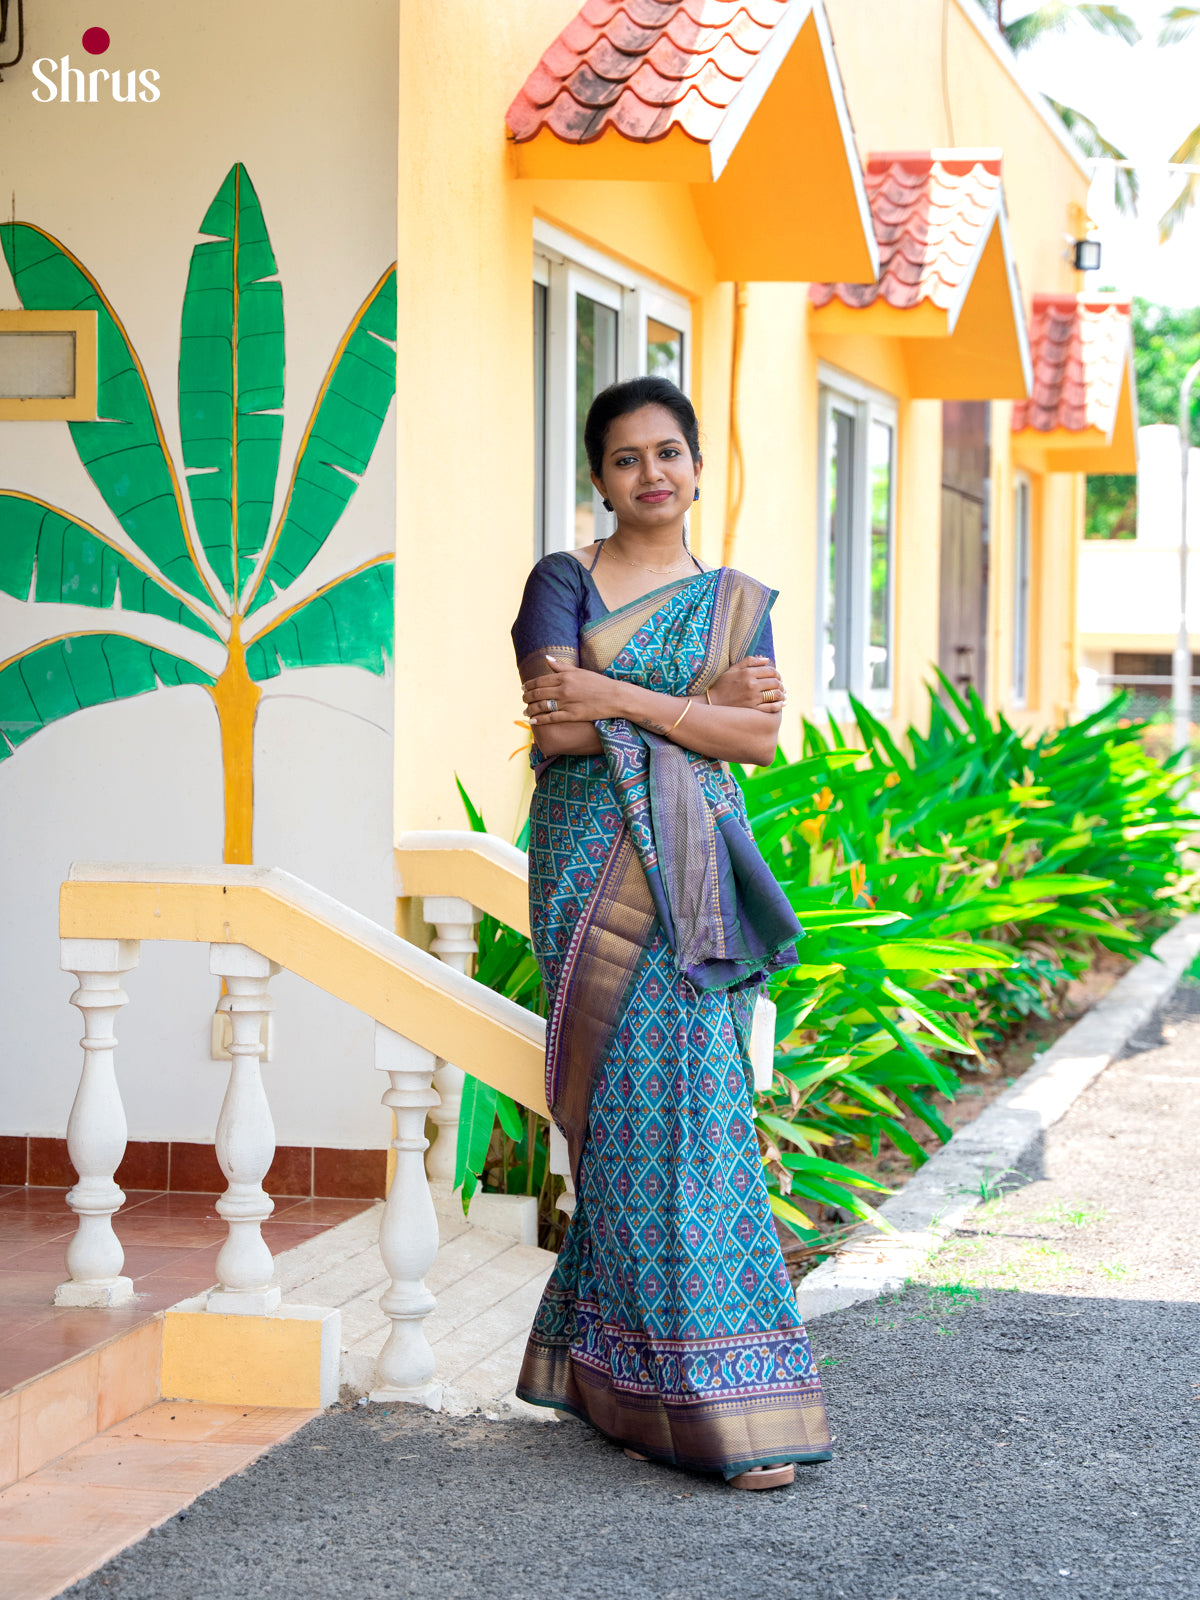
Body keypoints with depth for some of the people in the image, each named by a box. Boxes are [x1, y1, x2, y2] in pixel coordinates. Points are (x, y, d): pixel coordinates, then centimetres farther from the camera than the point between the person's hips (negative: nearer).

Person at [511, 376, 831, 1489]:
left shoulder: (736, 599, 14)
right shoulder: (563, 580, 7)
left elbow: (760, 737, -2)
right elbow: (555, 728, -8)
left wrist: (621, 699, -12)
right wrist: (699, 704, -10)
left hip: (694, 870, 2)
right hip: (591, 864, -2)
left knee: (680, 1106, -4)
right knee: (632, 1111, -6)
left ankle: (614, 1375, 6)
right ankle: (708, 1397, -3)